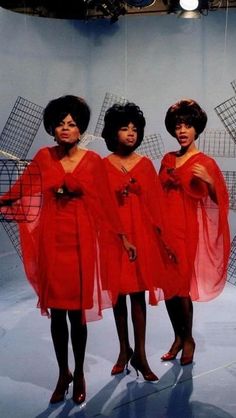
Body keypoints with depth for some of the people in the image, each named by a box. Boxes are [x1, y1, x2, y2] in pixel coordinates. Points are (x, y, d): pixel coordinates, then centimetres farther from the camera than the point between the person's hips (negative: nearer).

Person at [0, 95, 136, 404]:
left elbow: (106, 202, 3)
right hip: (52, 241, 1)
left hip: (81, 242, -1)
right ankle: (63, 374, 24)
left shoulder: (93, 160, -1)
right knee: (56, 311, 7)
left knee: (77, 311, 4)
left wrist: (123, 237, 4)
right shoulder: (44, 157, 2)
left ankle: (79, 374, 23)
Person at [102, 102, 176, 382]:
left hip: (141, 234, 1)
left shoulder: (145, 164, 5)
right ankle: (124, 350, 20)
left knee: (138, 293, 2)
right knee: (119, 293, 7)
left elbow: (155, 202, 4)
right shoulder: (103, 165, 2)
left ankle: (140, 354, 9)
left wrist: (160, 234, -1)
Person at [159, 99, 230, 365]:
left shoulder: (205, 162, -4)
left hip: (188, 229, -5)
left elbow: (218, 200, -10)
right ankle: (178, 337, 23)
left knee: (182, 285, -3)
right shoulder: (168, 159, 12)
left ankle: (189, 339, 16)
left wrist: (209, 181, -27)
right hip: (166, 227, 5)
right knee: (167, 284, 7)